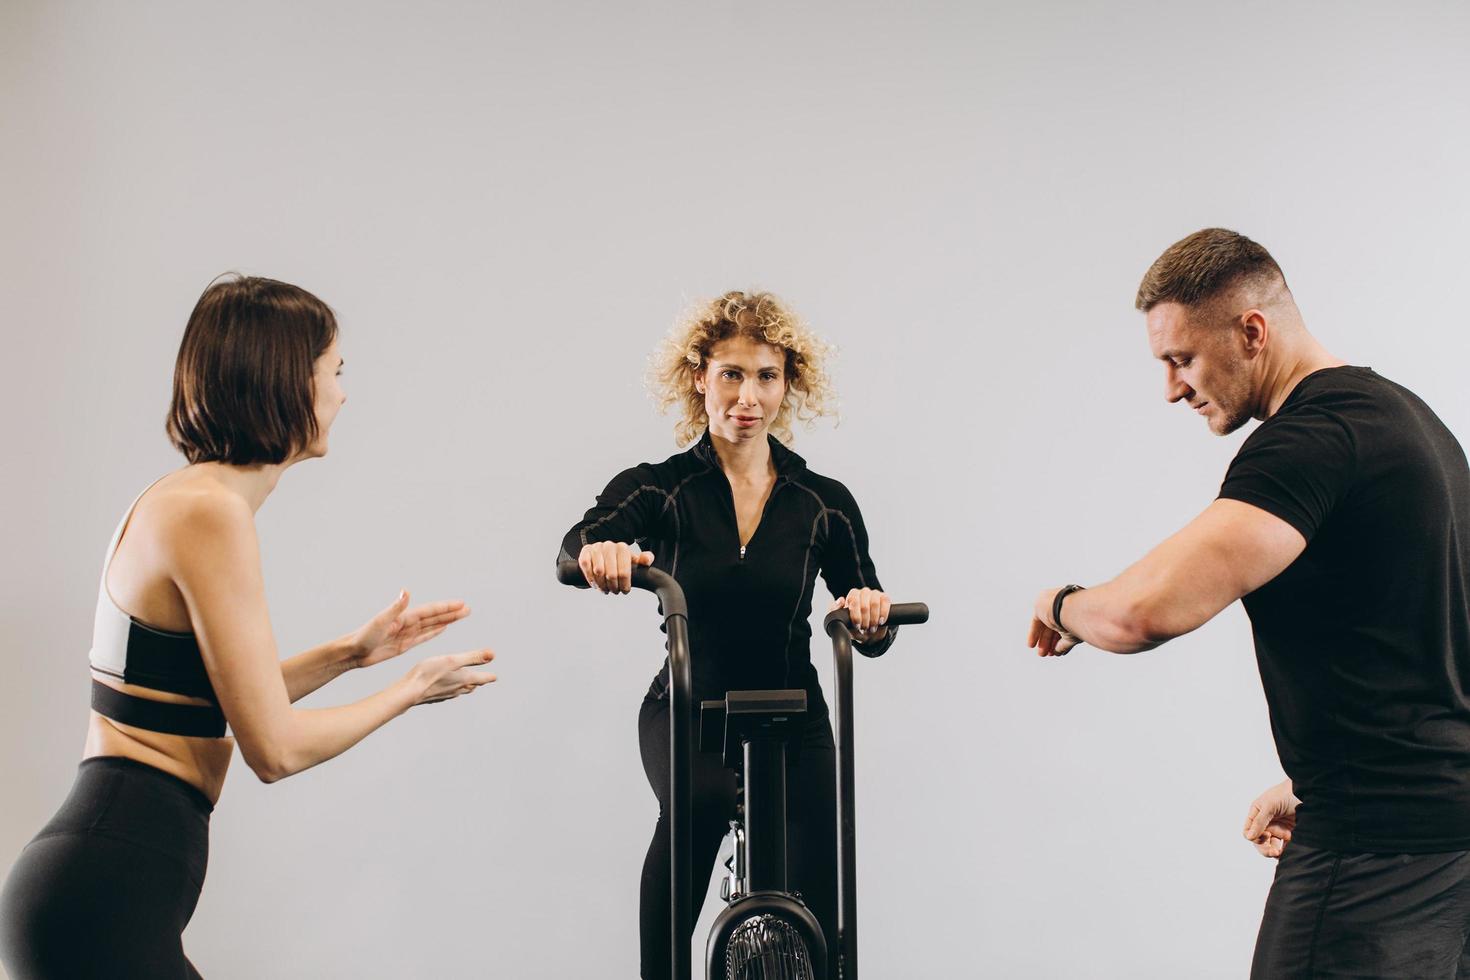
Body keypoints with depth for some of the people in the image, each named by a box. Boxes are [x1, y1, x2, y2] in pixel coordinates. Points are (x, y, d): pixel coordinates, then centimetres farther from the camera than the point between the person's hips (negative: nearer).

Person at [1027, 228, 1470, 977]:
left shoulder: (1309, 438, -18)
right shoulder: (1400, 414, 14)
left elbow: (1146, 610, -31)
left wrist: (1062, 606, -9)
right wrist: (1312, 785, 21)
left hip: (1378, 848, -10)